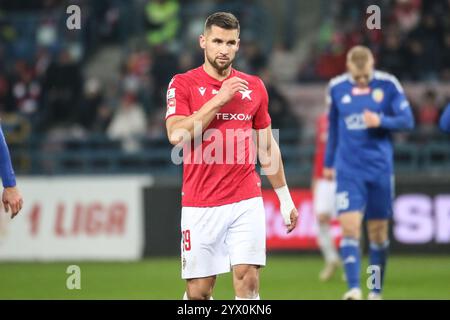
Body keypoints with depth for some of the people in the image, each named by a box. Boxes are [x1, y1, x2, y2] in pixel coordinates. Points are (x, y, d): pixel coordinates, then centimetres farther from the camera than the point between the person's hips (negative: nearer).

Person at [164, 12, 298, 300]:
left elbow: (267, 146, 18)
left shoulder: (254, 87, 10)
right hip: (200, 206, -2)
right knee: (199, 290, 0)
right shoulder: (183, 84, 0)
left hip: (246, 201, 2)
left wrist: (285, 198, 18)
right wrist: (219, 99, -16)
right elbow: (177, 135, -15)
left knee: (248, 279, -11)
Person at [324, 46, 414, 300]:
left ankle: (376, 291, 18)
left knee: (378, 231, 6)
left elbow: (408, 121, -3)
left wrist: (381, 121, -21)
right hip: (348, 171, 0)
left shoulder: (388, 85, -4)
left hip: (380, 169, 0)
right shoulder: (337, 88, 2)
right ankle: (354, 289, -18)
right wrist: (329, 163, 21)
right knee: (350, 227, -14)